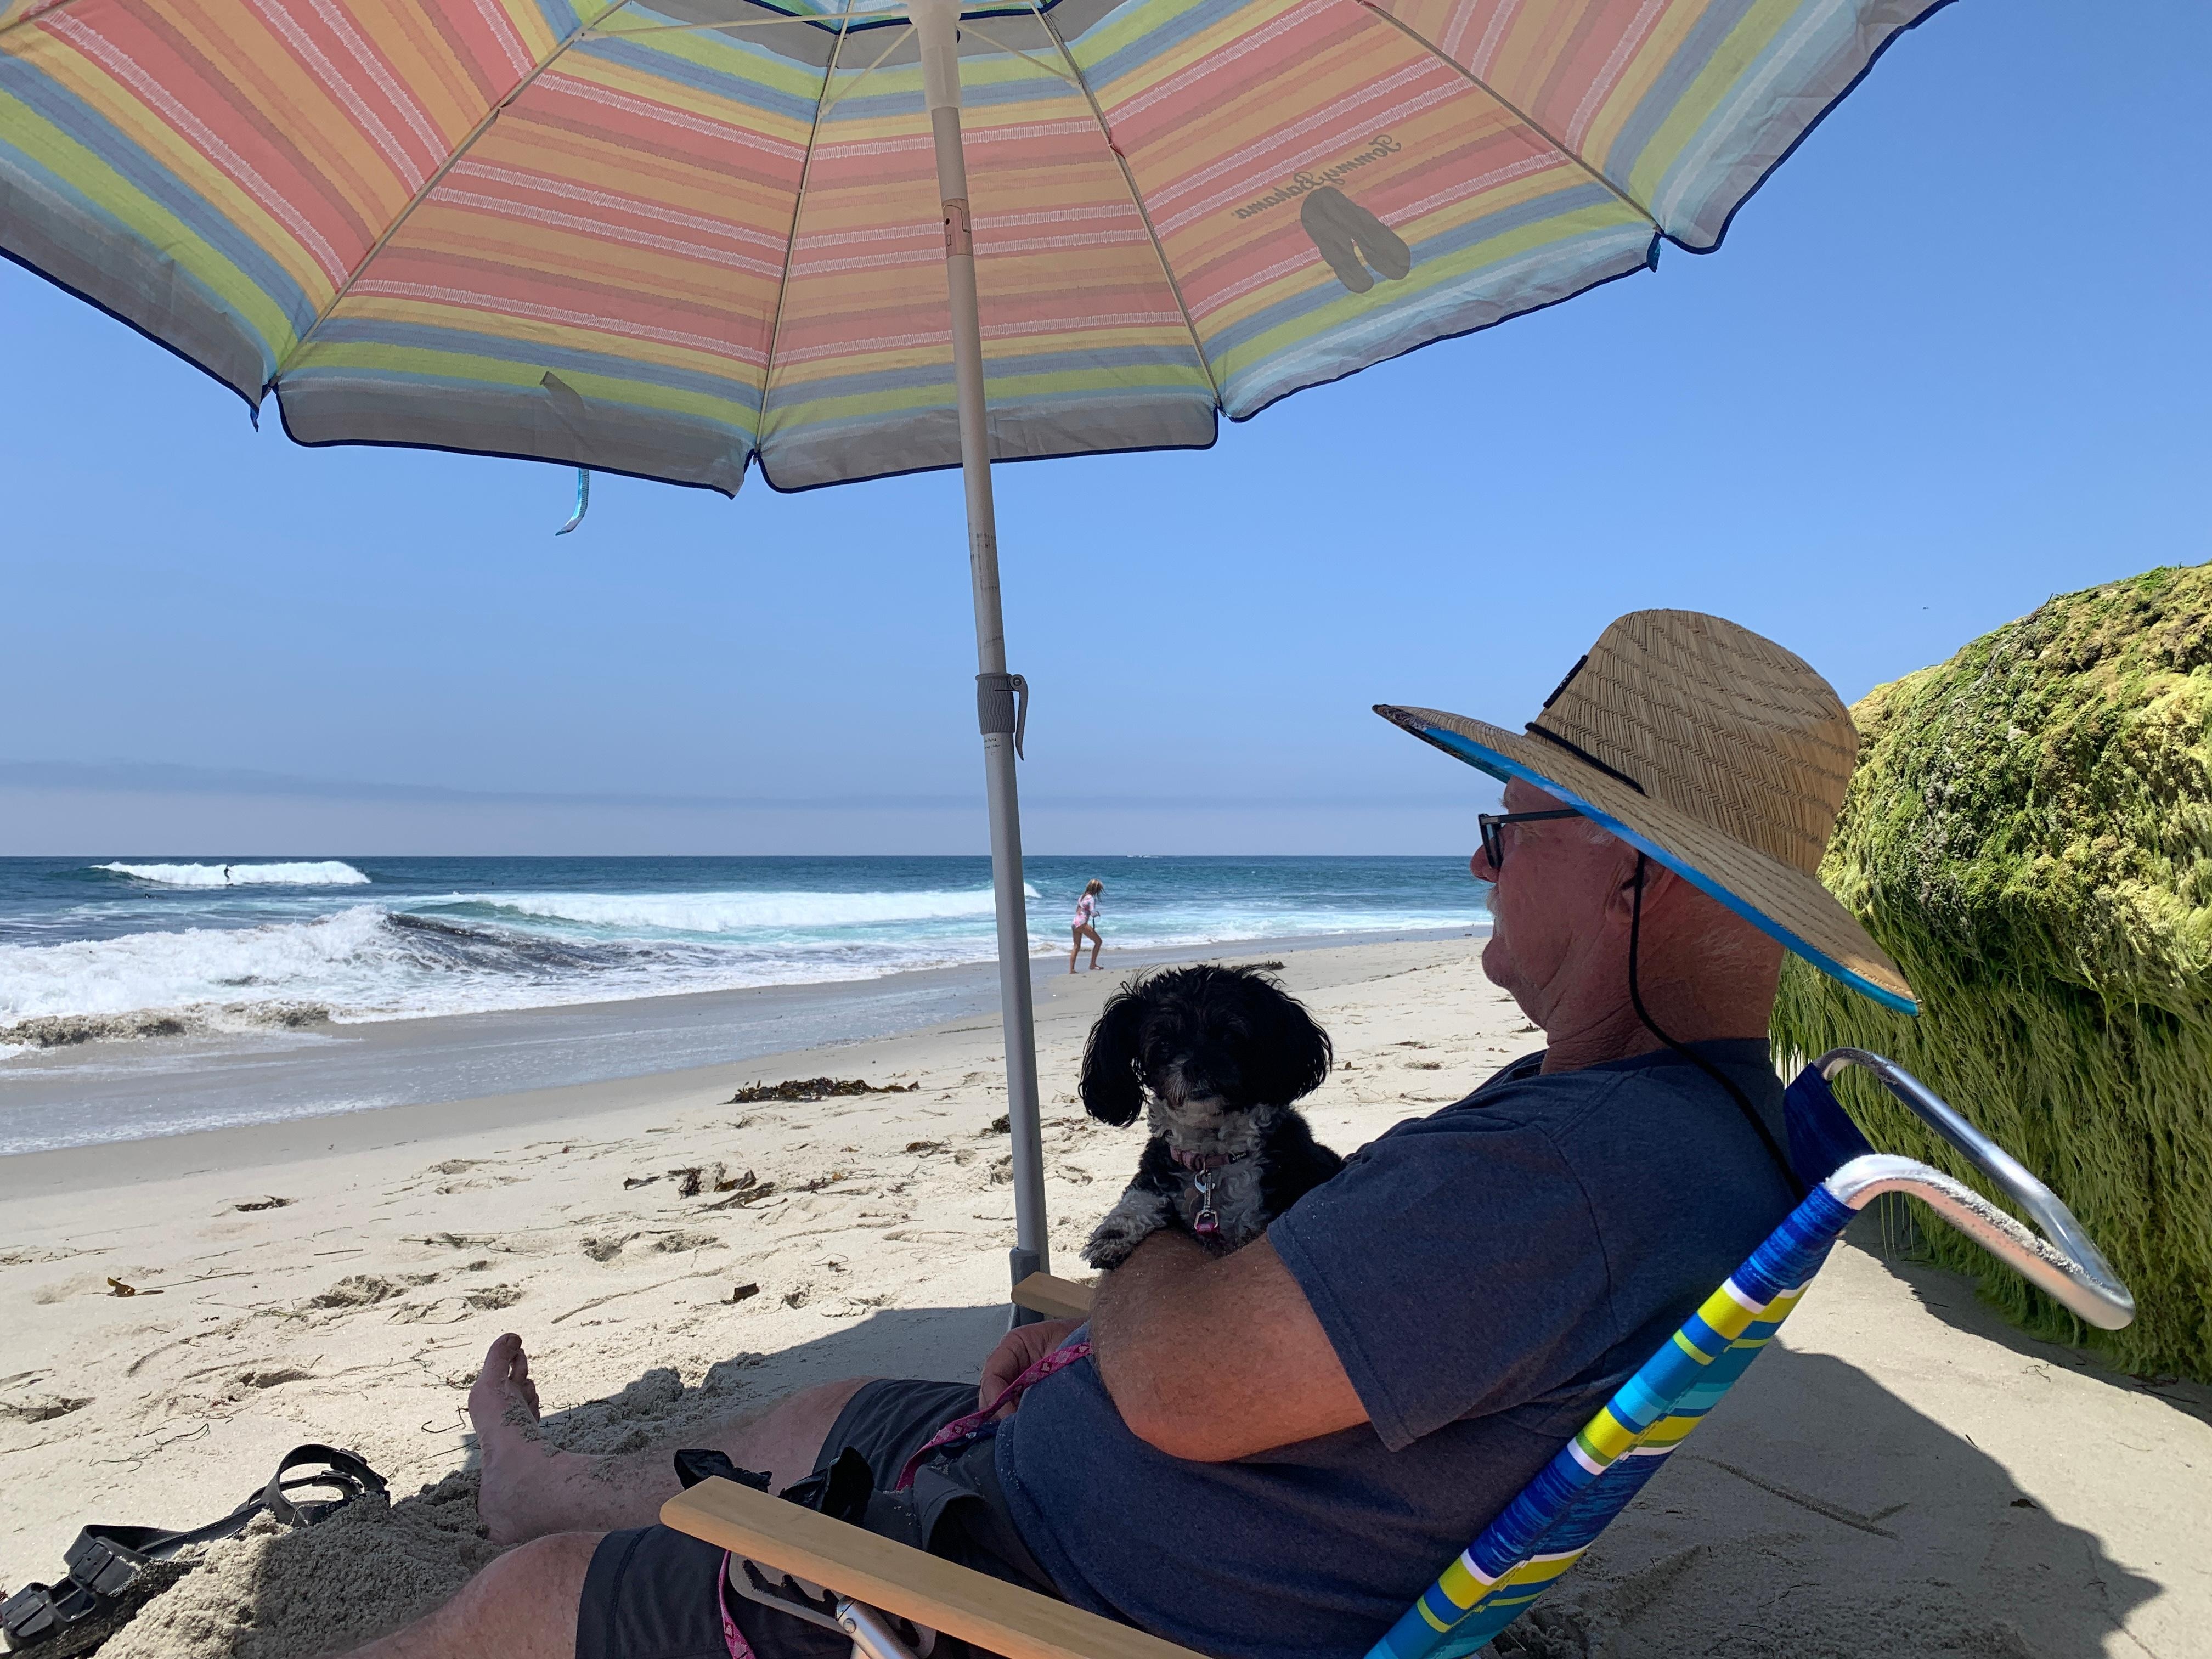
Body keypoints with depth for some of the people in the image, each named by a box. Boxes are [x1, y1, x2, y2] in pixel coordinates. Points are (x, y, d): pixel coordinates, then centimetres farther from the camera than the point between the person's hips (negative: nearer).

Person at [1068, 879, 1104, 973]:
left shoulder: (1082, 896, 14)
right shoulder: (1091, 898, -10)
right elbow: (1093, 913, -18)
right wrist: (1097, 913, 4)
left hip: (1075, 923, 8)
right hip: (1082, 924, -8)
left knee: (1077, 947, 12)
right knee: (1098, 941, 3)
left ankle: (1071, 969, 10)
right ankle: (1093, 964, 2)